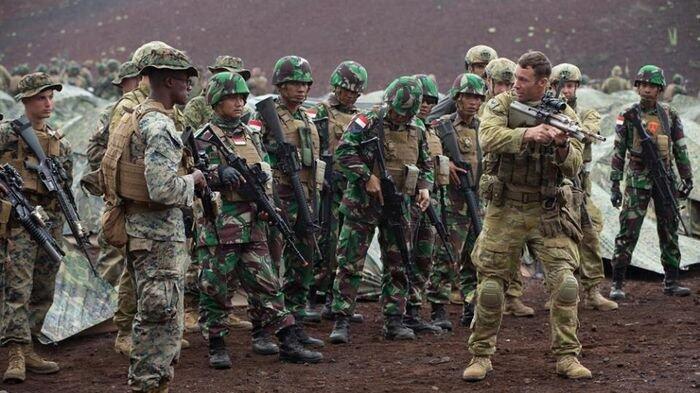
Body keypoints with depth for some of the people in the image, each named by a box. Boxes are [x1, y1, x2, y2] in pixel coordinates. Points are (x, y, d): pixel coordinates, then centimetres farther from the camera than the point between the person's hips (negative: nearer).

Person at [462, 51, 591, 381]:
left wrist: (563, 148, -28)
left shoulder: (564, 115, -1)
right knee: (490, 283, 2)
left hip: (548, 212, 1)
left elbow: (574, 168, -6)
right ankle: (481, 355, 15)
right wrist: (527, 134, -36)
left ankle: (566, 356, 2)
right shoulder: (500, 105, -3)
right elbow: (488, 139, -22)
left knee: (565, 281, -9)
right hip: (505, 210, 0)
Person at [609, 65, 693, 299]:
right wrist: (615, 185, -3)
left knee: (669, 231, 6)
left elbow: (681, 150, 12)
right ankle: (617, 283, -3)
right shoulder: (628, 117, 0)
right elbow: (618, 153, 1)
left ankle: (671, 282, 14)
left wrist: (687, 179, 7)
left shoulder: (670, 117, 7)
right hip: (637, 181, -3)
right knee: (628, 232, -6)